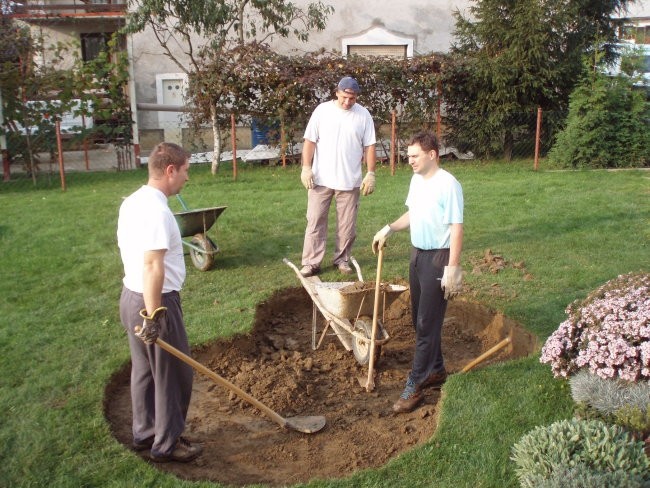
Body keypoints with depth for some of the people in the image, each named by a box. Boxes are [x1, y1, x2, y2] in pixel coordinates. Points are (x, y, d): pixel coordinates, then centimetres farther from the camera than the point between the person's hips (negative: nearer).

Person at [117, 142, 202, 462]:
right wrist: (153, 316, -27)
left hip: (130, 296, 9)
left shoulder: (131, 202, 7)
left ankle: (144, 433, 34)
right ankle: (166, 445, 18)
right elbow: (152, 266, -29)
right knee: (173, 374, 5)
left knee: (144, 370, 20)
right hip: (155, 302, -9)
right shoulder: (157, 211, -23)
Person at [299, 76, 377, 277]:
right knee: (315, 221, 2)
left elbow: (369, 146, 2)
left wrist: (371, 173, -4)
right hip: (321, 178, 0)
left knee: (347, 224, 8)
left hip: (350, 180, 1)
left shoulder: (363, 115, 1)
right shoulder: (322, 110, -1)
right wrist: (306, 167, -8)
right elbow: (310, 140, 0)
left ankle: (342, 259, 22)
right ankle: (311, 262, 8)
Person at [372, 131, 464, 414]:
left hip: (438, 259, -9)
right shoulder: (416, 180, 7)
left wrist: (453, 268, -23)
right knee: (420, 319, 16)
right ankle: (436, 370, 33)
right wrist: (389, 230, 7)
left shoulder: (448, 185, -19)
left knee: (427, 324, -3)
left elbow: (456, 228, -20)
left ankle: (414, 387, 3)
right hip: (417, 255, 9)